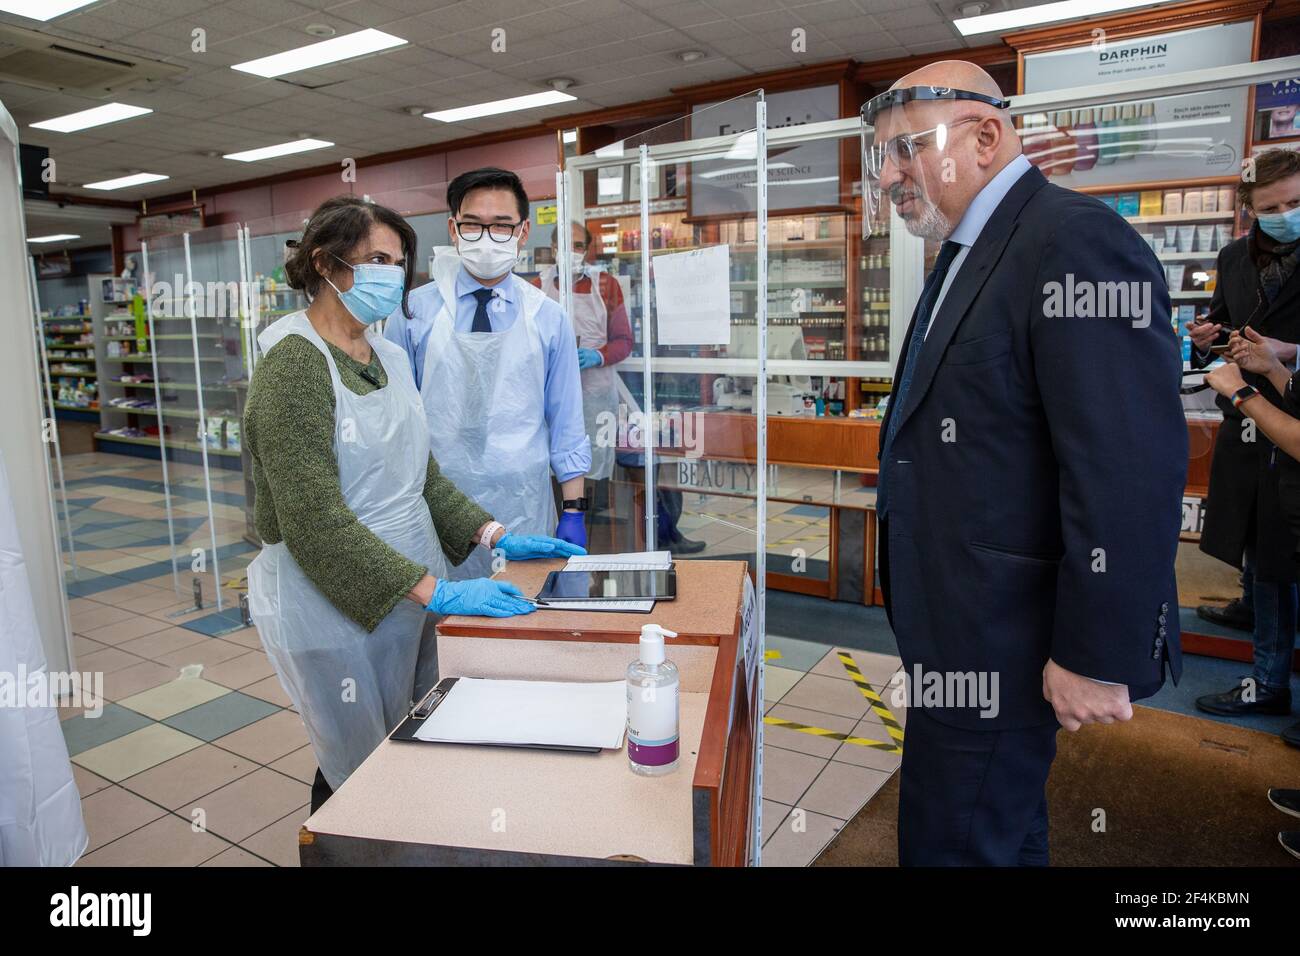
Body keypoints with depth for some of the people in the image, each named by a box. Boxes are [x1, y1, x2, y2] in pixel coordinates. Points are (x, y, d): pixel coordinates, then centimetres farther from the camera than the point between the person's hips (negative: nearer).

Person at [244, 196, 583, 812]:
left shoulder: (390, 357, 8)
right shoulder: (294, 365, -16)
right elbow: (315, 520, -23)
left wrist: (495, 536, 2)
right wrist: (434, 591, -27)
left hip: (404, 592, 7)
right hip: (329, 601, -7)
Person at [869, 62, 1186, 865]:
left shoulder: (1077, 241, -17)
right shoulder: (968, 253, 12)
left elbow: (1131, 473, -23)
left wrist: (1101, 656, -19)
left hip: (1000, 640, -9)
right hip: (956, 621, 9)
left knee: (954, 843, 4)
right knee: (1002, 830, 25)